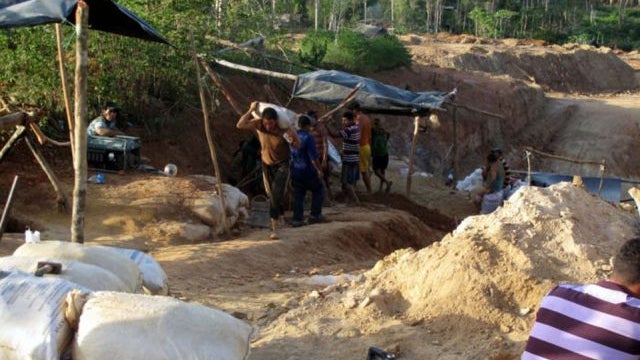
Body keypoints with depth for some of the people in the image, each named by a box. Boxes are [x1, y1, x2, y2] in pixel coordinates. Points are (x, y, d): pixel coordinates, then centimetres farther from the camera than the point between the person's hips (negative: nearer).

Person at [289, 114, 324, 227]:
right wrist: (319, 170, -8)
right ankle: (315, 215, 12)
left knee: (298, 195, 10)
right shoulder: (308, 137, -17)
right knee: (318, 190, 13)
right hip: (308, 171, -6)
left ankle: (297, 219, 6)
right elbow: (313, 157, -19)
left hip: (295, 171, 6)